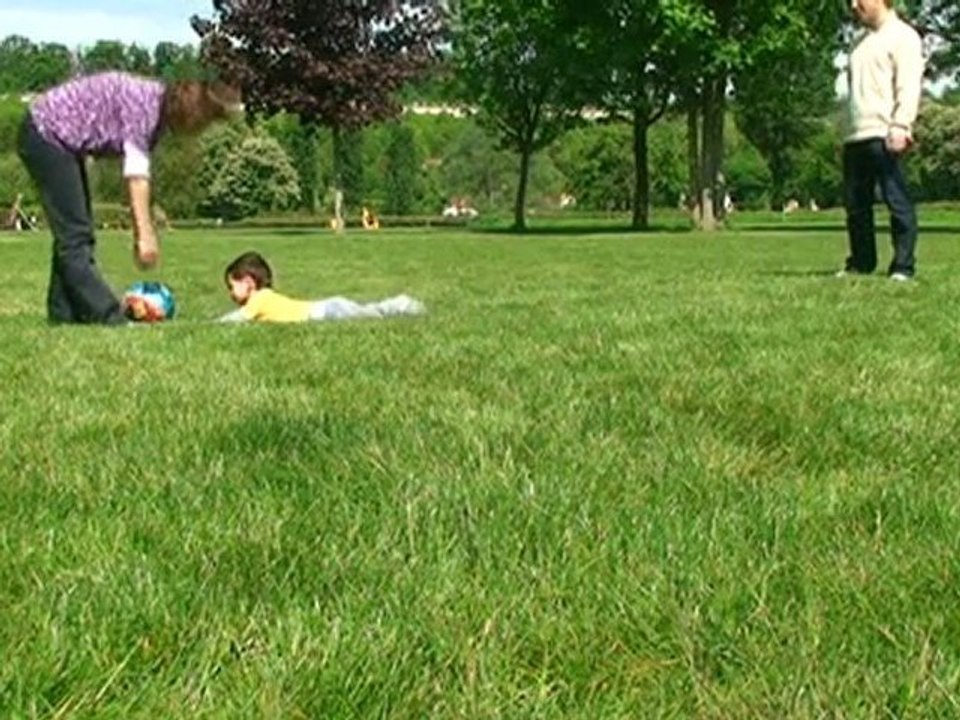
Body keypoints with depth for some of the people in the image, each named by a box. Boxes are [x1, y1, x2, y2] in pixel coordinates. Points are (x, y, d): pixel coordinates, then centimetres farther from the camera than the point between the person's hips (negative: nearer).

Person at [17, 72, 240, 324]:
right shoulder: (144, 103, -26)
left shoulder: (160, 111, 2)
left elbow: (139, 174, 4)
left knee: (74, 233, 12)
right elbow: (136, 173, -29)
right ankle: (106, 316, -9)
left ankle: (65, 313, 18)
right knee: (74, 234, -9)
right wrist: (145, 234, -28)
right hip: (45, 135, -10)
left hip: (61, 140, 10)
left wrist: (140, 233, 4)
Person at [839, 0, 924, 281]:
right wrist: (846, 131, 17)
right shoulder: (861, 42, 26)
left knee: (897, 202, -7)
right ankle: (860, 263, 15)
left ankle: (903, 267, -6)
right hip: (855, 136, 8)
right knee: (856, 204, 7)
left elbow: (909, 84, -10)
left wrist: (901, 125, -21)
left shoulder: (902, 36, 1)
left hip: (884, 136, -8)